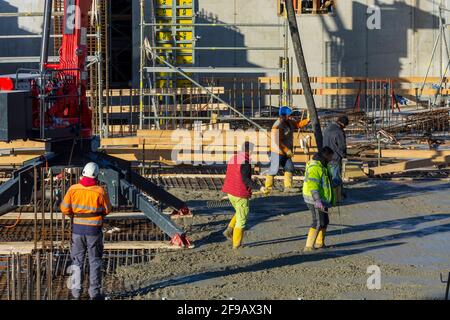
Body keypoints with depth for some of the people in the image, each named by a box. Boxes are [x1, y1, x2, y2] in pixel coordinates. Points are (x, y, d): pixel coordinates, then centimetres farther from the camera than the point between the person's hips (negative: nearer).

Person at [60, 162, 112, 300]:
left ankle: (76, 291, 17)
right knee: (95, 261, 8)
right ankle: (94, 292, 9)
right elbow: (107, 210, -1)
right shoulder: (100, 191, -12)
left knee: (77, 261, 14)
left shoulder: (73, 189, -8)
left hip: (77, 228, 2)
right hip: (94, 230, -2)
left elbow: (65, 208, -4)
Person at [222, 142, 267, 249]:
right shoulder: (245, 162, -18)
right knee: (242, 219, 5)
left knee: (239, 213, 28)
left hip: (230, 193, 8)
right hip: (241, 194, -8)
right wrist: (259, 187, -24)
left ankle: (229, 230, 12)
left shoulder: (233, 159, 7)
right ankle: (236, 244, 9)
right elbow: (246, 180, -23)